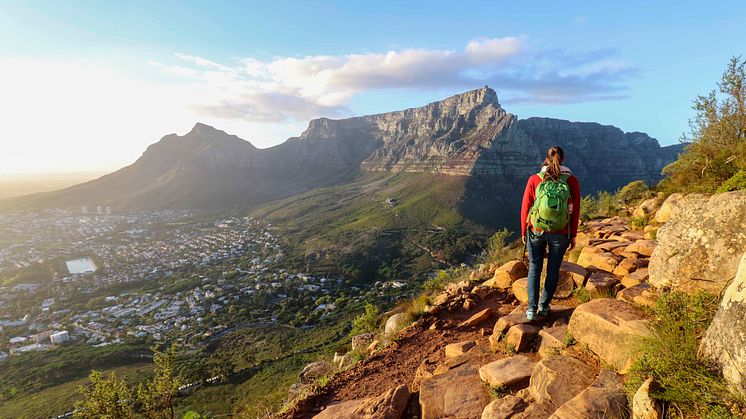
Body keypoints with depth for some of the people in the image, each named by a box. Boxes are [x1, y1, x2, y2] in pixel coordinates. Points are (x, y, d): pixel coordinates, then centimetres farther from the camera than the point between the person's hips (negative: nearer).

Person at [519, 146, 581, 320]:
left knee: (535, 268, 13)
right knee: (553, 269, 16)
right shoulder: (572, 181, -6)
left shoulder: (534, 179, -7)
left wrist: (523, 231, 7)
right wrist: (573, 236, 7)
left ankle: (532, 308, 8)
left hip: (536, 231, 0)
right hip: (560, 234, 0)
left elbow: (525, 208, -5)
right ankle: (544, 306, 26)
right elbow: (575, 211, -3)